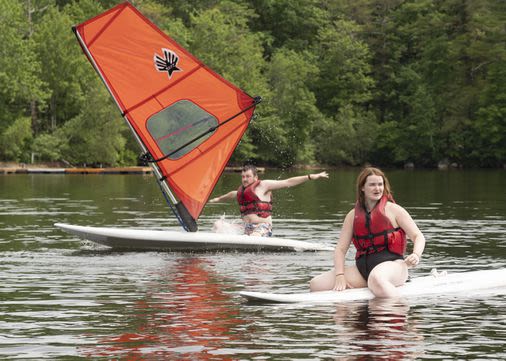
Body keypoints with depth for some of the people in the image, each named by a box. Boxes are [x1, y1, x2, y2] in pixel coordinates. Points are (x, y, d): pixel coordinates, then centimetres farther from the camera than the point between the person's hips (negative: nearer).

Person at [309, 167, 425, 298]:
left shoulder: (393, 210, 5)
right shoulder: (353, 215, 14)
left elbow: (418, 237, 4)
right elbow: (340, 249, 10)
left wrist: (416, 255, -19)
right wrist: (340, 276, -8)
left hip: (391, 264, -5)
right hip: (362, 268, 5)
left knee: (376, 279, -43)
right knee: (316, 285, -13)